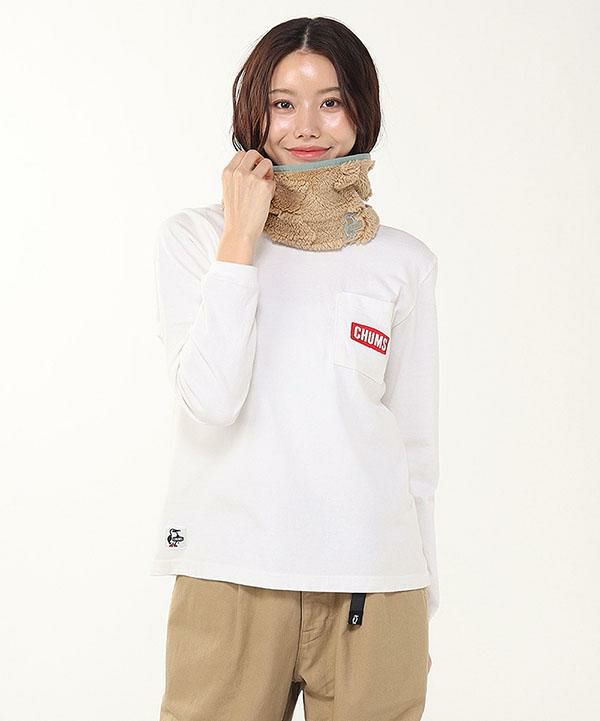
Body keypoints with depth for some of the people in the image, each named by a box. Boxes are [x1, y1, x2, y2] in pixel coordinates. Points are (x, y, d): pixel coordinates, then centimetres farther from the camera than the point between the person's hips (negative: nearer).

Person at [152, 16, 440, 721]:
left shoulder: (404, 262, 5)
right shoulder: (193, 237, 1)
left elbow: (416, 448, 10)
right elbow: (210, 401, -13)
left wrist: (420, 611, 12)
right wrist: (241, 239, -12)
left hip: (372, 586, 2)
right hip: (231, 581, -1)